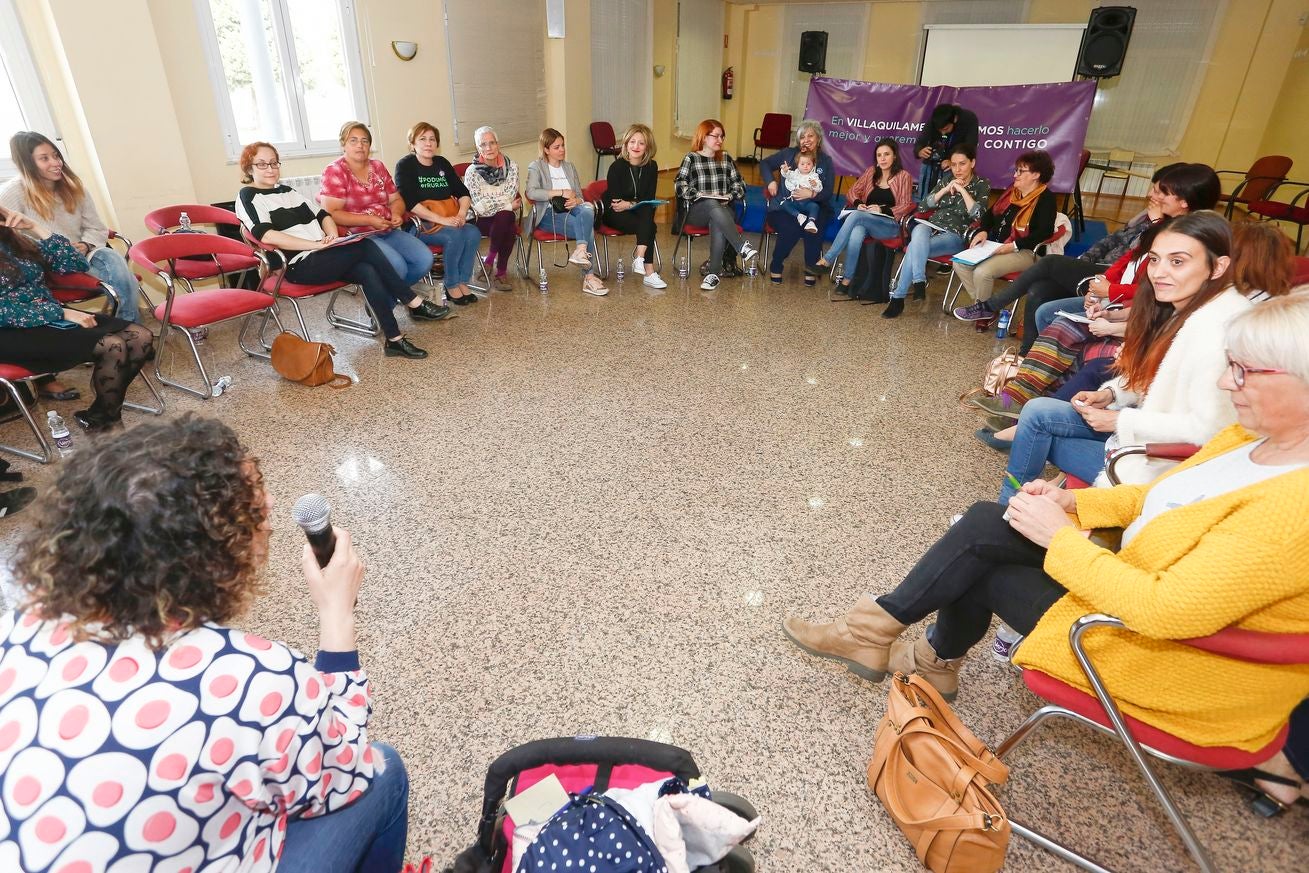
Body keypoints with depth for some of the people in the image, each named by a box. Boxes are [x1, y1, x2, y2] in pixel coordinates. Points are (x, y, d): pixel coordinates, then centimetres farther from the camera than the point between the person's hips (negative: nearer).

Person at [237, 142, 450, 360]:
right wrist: (317, 244, -20)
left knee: (367, 272, -25)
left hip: (324, 258, 7)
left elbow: (322, 215, 20)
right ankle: (415, 304, -18)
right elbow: (266, 235, -16)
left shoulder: (287, 191, 24)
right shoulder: (248, 196, 1)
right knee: (366, 247, -24)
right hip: (299, 267, -7)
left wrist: (332, 236, -4)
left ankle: (394, 339, -25)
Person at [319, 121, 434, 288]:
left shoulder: (378, 167, 16)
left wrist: (396, 214, -4)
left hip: (388, 232, 6)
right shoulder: (334, 172, -3)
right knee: (397, 266, -31)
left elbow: (396, 200, 21)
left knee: (425, 259, -15)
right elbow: (331, 213, -12)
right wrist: (369, 220, -20)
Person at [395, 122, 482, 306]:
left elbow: (463, 192, 10)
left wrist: (462, 213, -12)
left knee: (473, 233, -23)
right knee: (455, 236, -31)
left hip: (449, 221, 5)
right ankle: (451, 286, -16)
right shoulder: (405, 165, -4)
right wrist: (441, 219, -25)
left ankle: (463, 282, -14)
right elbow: (410, 202, -17)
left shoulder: (442, 163, 13)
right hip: (418, 225, -5)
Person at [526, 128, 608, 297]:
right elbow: (531, 193, -12)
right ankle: (589, 277, -35)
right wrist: (561, 192, -15)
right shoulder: (536, 167, 8)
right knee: (588, 228, -31)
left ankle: (580, 251, -44)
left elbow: (579, 195, 19)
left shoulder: (570, 167, 25)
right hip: (548, 214, -5)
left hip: (570, 210, 5)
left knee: (587, 209, -34)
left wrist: (576, 200, -8)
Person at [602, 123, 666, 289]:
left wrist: (629, 204, -21)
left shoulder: (651, 167, -2)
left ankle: (639, 259, -38)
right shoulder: (617, 167, -12)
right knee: (648, 227, -29)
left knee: (647, 215, -32)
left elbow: (649, 199, -6)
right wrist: (637, 204, -22)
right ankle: (649, 272, -32)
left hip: (639, 212, 4)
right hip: (613, 213, -4)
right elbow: (614, 200, -14)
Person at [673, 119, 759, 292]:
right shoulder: (691, 159, 10)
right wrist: (699, 195, -16)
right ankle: (743, 247, -48)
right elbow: (679, 184, -3)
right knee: (712, 204, -38)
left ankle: (713, 273, -40)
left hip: (723, 209, 2)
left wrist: (730, 195, -3)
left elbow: (739, 183, 17)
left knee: (717, 222, -36)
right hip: (696, 210, -2)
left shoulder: (726, 158, 20)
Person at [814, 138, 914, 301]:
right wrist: (858, 203, -6)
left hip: (890, 226, -3)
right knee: (856, 235, -36)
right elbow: (853, 191, 17)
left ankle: (827, 260, -33)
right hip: (866, 222, 3)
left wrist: (882, 210, -16)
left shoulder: (903, 176, 4)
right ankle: (846, 282, -36)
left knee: (856, 215, -33)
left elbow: (905, 206, -1)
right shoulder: (871, 172, 17)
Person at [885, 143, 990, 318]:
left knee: (914, 249, -30)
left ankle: (898, 297, -28)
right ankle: (919, 282, -42)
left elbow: (978, 215, -9)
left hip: (955, 236, -4)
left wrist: (962, 190, -9)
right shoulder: (945, 181, 20)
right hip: (931, 227, 4)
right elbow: (922, 206, 9)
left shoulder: (982, 185, 8)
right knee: (919, 229, -35)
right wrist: (945, 190, -1)